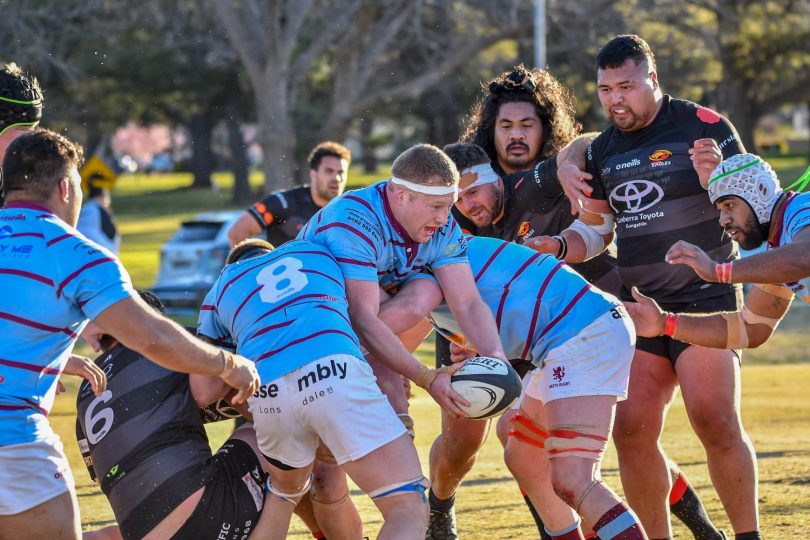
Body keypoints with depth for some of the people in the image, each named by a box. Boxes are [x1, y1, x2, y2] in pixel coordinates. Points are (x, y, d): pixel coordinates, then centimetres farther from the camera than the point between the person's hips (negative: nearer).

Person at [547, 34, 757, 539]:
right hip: (640, 307, 5)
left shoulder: (705, 127, -6)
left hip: (706, 297, -5)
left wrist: (715, 180, -25)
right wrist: (559, 245, -3)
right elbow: (594, 233, 19)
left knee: (716, 421, -19)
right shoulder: (603, 149, 11)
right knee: (632, 430, -4)